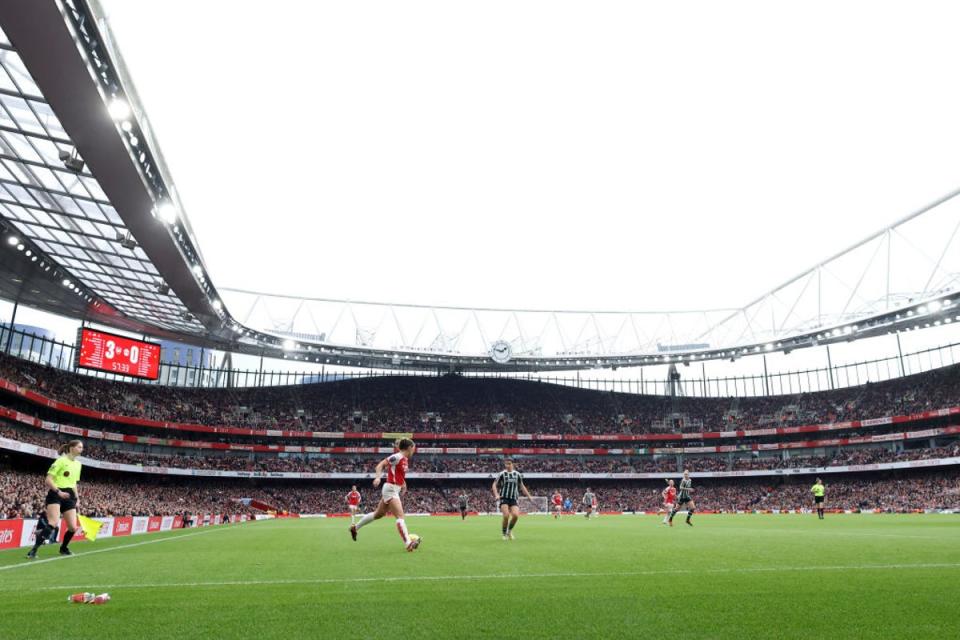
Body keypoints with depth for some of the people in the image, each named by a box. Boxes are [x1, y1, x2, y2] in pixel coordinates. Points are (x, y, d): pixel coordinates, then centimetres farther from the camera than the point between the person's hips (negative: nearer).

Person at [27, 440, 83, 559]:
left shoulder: (78, 464, 14)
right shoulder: (61, 460, -8)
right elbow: (48, 480, -12)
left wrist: (76, 497, 14)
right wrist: (59, 492, -22)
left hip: (69, 496, 7)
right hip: (55, 494, -7)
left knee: (73, 527, 1)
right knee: (54, 523, -26)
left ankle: (63, 548, 26)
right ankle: (34, 550, -20)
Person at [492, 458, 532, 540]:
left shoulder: (517, 474, 9)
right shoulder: (502, 474, -1)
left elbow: (521, 486, 20)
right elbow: (494, 485, 3)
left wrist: (529, 496, 16)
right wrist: (496, 495, -13)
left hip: (513, 499, 3)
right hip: (504, 498, -3)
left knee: (516, 515, -18)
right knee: (506, 516, -19)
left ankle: (510, 530, 11)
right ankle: (504, 534, 5)